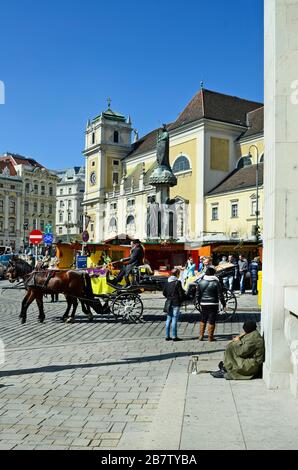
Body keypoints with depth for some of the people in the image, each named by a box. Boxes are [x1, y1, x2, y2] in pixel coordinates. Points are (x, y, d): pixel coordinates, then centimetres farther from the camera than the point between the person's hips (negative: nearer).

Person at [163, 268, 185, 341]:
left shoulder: (167, 282, 6)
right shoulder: (177, 282, -13)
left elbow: (164, 293, 11)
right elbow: (181, 294, -13)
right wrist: (181, 300, 4)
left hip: (168, 303, 6)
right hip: (176, 303, -6)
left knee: (168, 319, 11)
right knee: (174, 319, -3)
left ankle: (167, 336, 15)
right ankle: (174, 336, 0)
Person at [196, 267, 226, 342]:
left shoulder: (201, 282, 1)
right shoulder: (216, 283, -8)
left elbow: (197, 294, 7)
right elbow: (220, 295, -7)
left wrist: (199, 302, 20)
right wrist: (224, 304, 2)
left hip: (203, 304, 3)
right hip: (213, 304, -3)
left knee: (203, 319, 17)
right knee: (212, 321, 2)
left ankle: (201, 335, 17)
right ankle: (210, 337, 6)